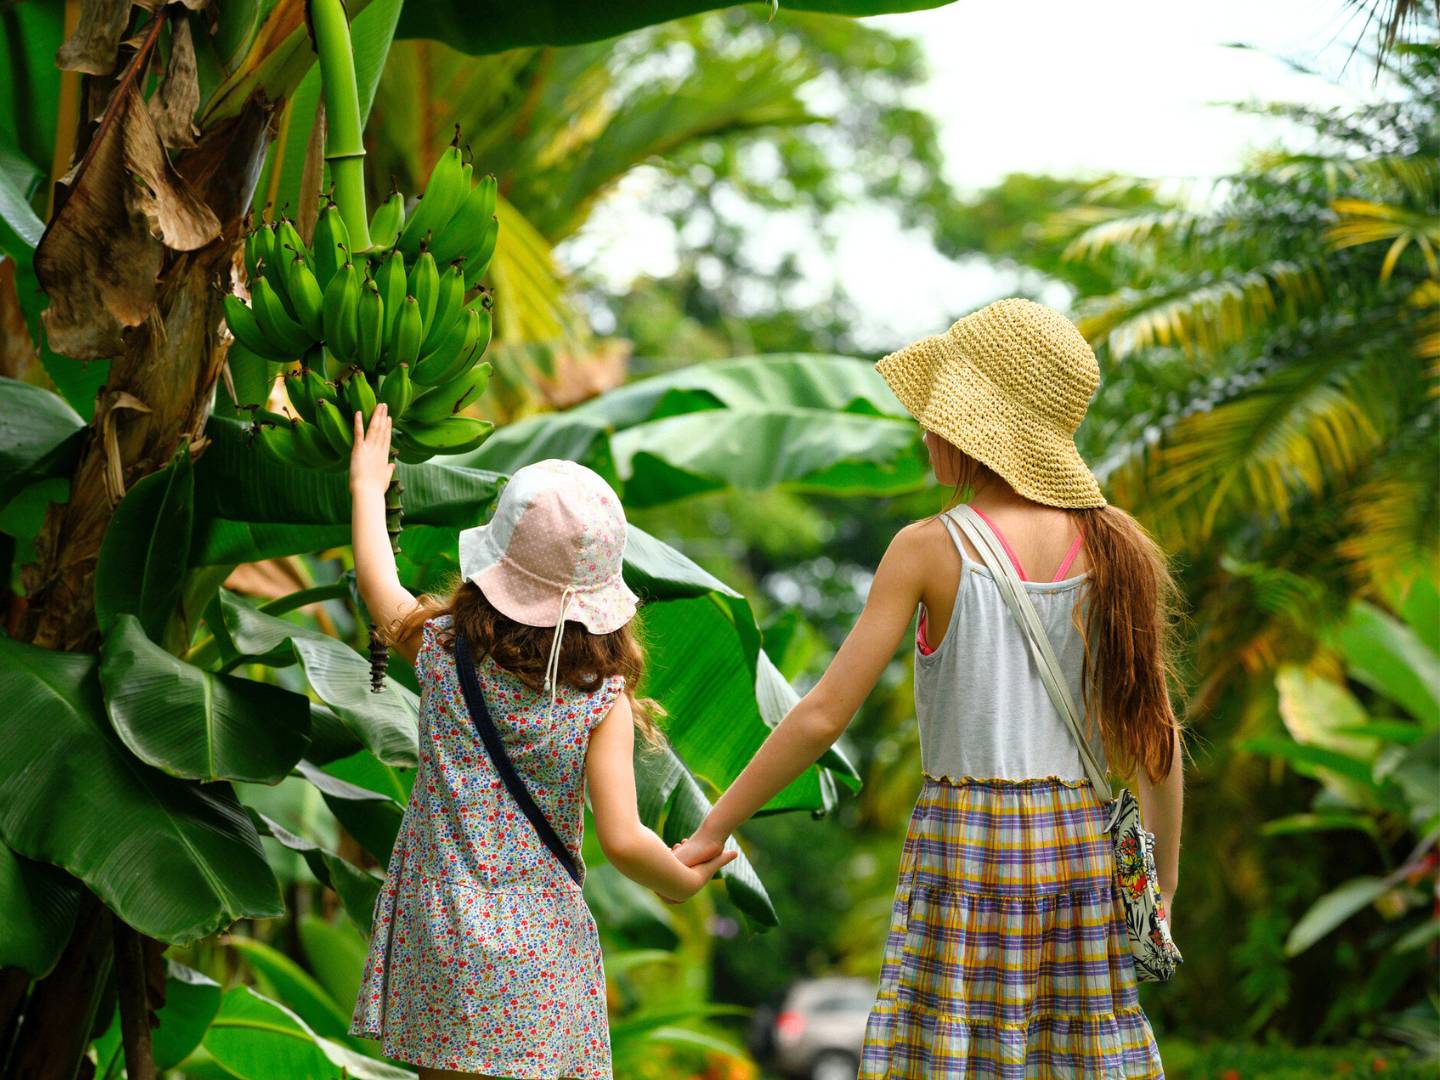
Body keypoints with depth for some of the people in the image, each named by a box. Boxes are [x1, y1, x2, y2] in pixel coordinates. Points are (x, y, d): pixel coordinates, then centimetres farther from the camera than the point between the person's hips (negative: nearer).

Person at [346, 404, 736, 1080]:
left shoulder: (441, 652, -1)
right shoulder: (602, 701, -9)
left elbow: (379, 590, 21)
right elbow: (622, 841, -15)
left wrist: (367, 487, 36)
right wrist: (681, 880, 7)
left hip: (437, 943, 2)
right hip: (539, 952, -2)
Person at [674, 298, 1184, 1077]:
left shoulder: (931, 550, -8)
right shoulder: (1112, 546, 1)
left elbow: (824, 714, -9)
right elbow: (1155, 729, 4)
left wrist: (712, 829, 0)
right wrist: (1164, 876, 15)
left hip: (964, 840, -4)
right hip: (1081, 842, 4)